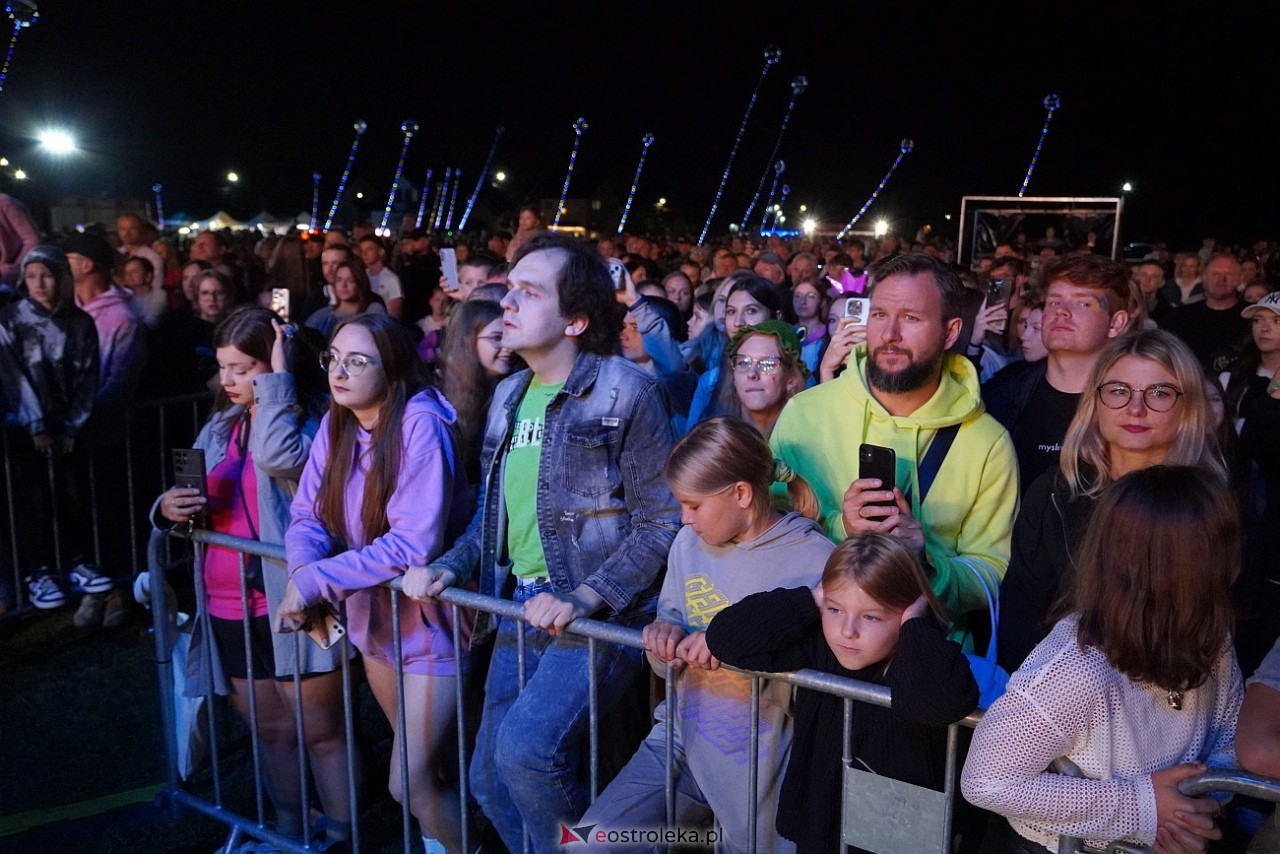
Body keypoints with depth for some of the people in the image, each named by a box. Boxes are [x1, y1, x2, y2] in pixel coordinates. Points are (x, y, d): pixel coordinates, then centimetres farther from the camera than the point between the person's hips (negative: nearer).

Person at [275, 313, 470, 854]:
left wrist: (316, 582, -29)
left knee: (411, 785, -1)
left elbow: (415, 543, -31)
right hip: (374, 617, 7)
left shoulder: (421, 424, -24)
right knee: (422, 768, 24)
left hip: (430, 623, -7)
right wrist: (303, 572, -25)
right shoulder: (335, 424, -2)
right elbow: (308, 515, -4)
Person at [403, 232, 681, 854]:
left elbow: (663, 521, -14)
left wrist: (583, 599, -22)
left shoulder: (626, 392, -12)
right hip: (521, 610, 7)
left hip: (601, 616, -7)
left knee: (526, 747, -23)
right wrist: (449, 567, 1)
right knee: (491, 780, 12)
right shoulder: (509, 395, 10)